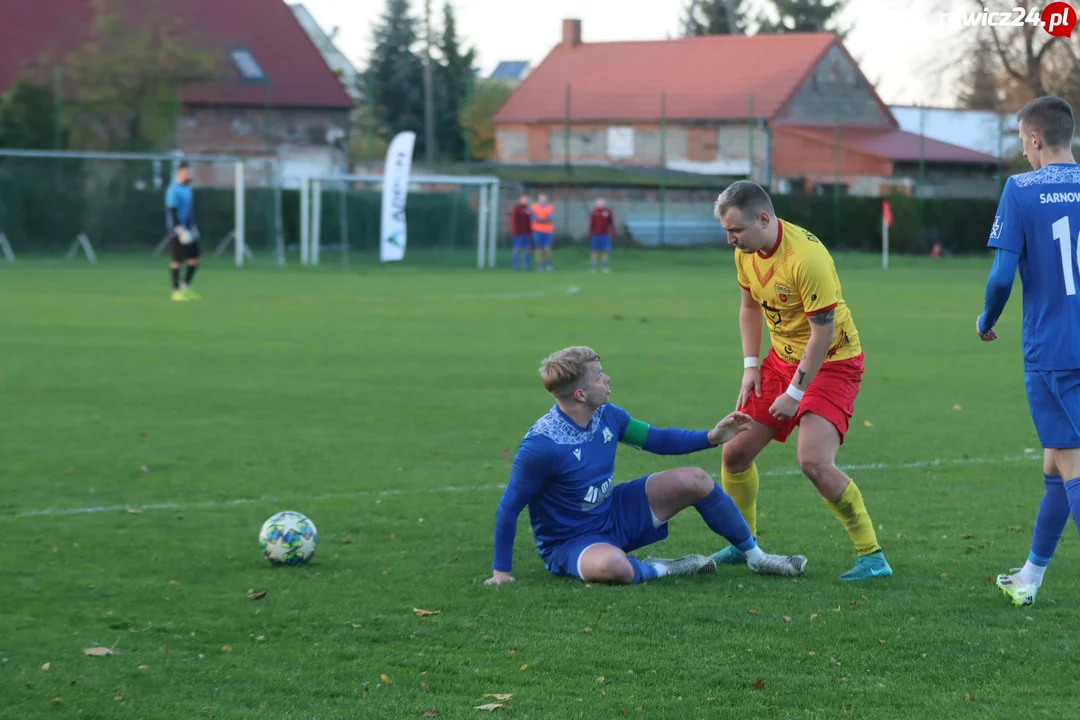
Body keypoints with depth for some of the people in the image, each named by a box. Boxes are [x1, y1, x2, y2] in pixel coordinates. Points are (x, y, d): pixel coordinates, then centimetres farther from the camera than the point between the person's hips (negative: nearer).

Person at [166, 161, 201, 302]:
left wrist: (193, 226, 21)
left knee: (194, 258, 6)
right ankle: (176, 291, 4)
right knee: (177, 261, -4)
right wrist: (180, 229, -24)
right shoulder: (174, 190, -14)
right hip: (177, 231, -9)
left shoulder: (187, 188, 13)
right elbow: (171, 212, -19)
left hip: (188, 231, 9)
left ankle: (185, 287, 17)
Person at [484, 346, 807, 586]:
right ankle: (659, 570, -9)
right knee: (612, 566, -44)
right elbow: (509, 508, -21)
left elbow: (659, 440, 10)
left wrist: (712, 437, -1)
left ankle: (756, 557, 16)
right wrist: (501, 572, -18)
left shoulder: (606, 416, -6)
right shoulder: (541, 445, -29)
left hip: (615, 515, 8)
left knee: (693, 480, -1)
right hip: (570, 542, -8)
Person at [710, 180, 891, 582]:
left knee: (814, 461, -24)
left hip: (832, 363, -8)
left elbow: (823, 332, -25)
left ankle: (872, 557, -13)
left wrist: (795, 393, -20)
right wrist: (750, 366, 5)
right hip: (782, 358, 8)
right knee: (735, 452, 4)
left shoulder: (806, 257, -29)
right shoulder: (746, 252, -3)